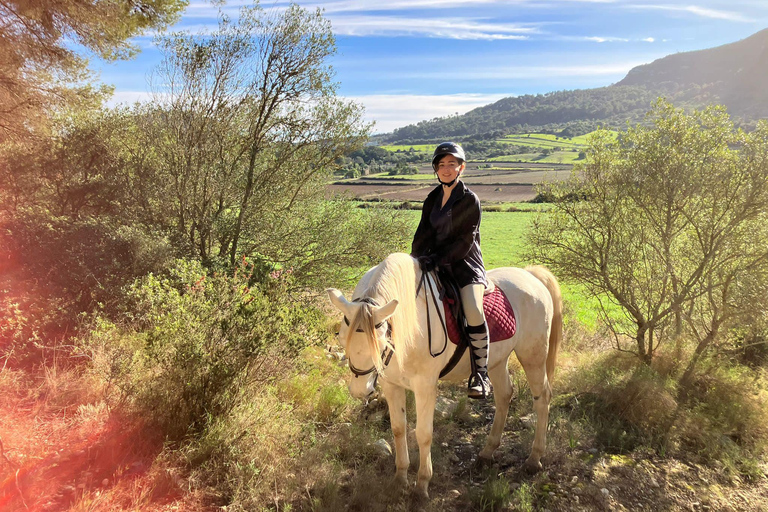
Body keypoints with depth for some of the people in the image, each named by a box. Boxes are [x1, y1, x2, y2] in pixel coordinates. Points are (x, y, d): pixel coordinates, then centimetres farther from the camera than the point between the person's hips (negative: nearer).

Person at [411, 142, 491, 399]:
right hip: (436, 265, 6)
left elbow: (465, 243, -11)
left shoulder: (470, 200, -4)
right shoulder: (432, 199, 14)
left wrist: (438, 259, -23)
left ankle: (480, 374, -13)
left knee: (473, 310, -28)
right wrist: (416, 261, -7)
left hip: (465, 265, -6)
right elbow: (423, 234, 10)